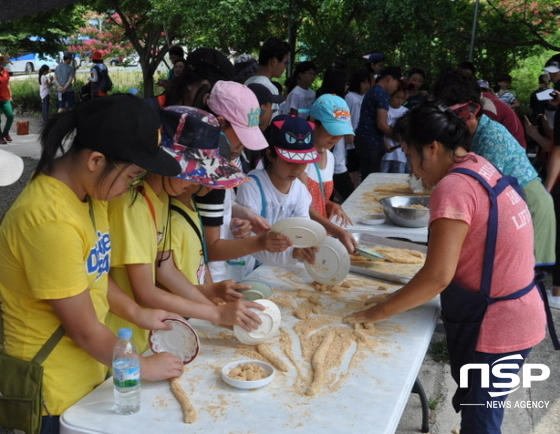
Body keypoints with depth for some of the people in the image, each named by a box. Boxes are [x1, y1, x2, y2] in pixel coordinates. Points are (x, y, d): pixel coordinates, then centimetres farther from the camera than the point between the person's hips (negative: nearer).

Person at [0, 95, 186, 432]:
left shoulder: (86, 190, -3)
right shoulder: (51, 220, -30)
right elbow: (84, 329, -22)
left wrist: (137, 313, 4)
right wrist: (143, 367, -9)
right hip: (54, 392, -8)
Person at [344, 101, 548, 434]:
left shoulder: (453, 187, -23)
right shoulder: (484, 170, 6)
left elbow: (438, 276, -26)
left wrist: (379, 312, -15)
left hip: (492, 327, -9)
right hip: (518, 315, 9)